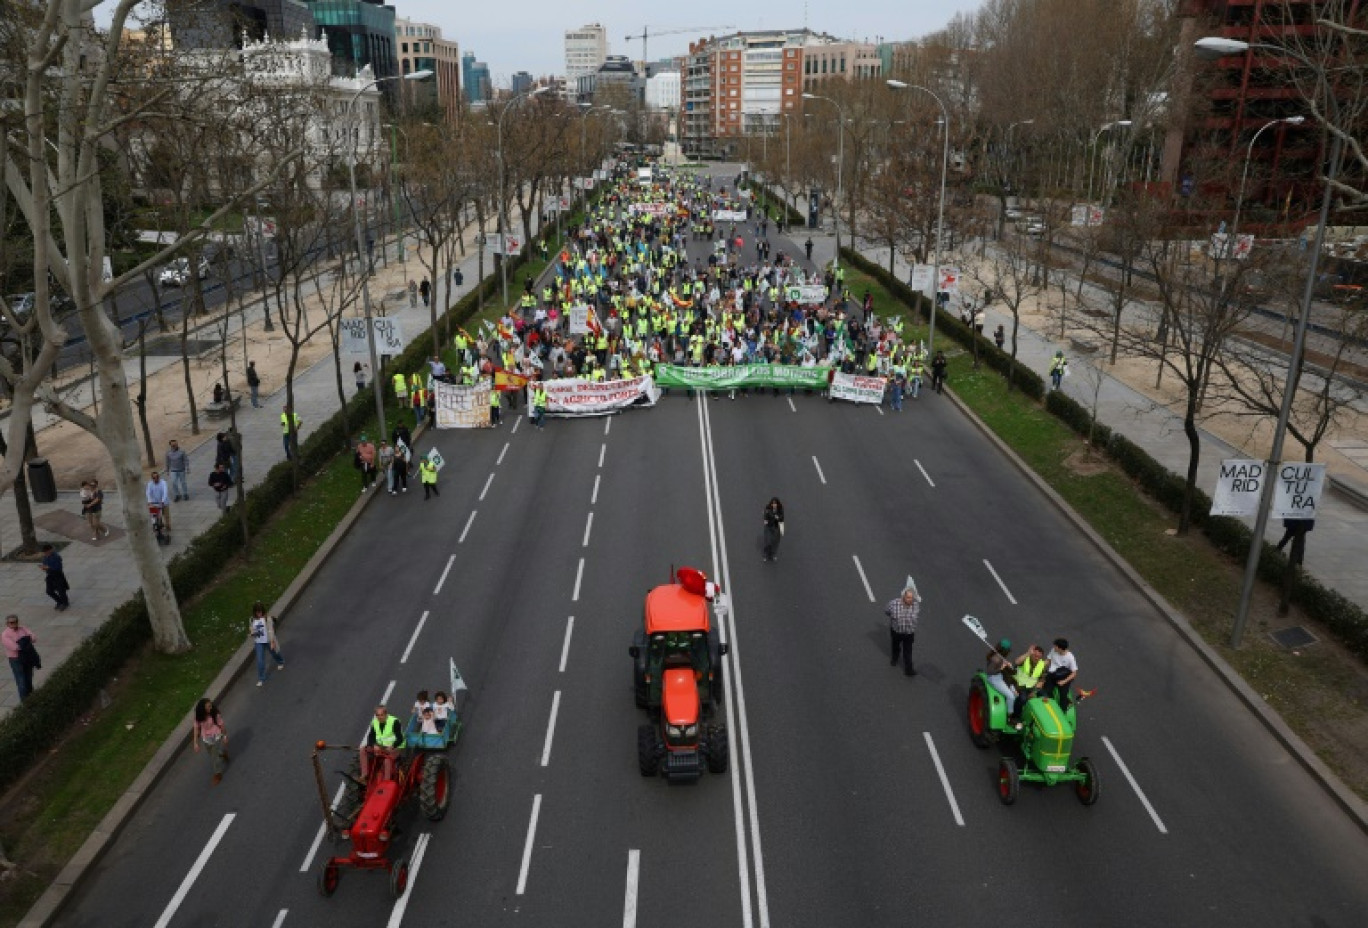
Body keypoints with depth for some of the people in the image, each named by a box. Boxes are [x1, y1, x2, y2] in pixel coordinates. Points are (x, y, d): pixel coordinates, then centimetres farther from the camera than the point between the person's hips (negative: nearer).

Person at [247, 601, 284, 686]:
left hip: (268, 641, -2)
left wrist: (272, 642, -19)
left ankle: (280, 662, 58)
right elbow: (251, 631, 8)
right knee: (260, 661, -2)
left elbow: (271, 631, -17)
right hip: (259, 643, 2)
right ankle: (261, 679, 10)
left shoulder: (268, 619, -18)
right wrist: (252, 633, -17)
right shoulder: (252, 620, -5)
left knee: (274, 653, 24)